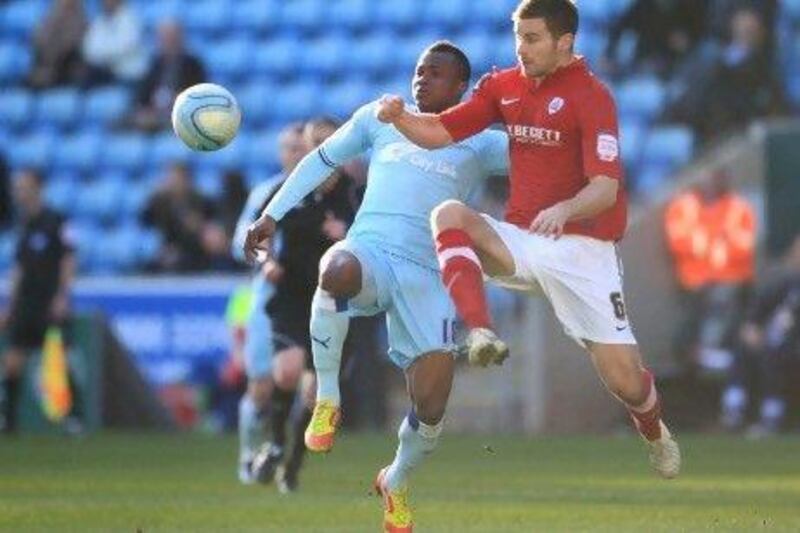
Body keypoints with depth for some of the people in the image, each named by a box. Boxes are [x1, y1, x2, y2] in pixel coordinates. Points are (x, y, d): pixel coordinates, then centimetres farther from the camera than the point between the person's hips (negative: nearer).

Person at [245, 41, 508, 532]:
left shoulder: (479, 144, 13)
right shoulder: (380, 118, 18)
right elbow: (323, 160, 26)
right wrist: (272, 215, 23)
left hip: (428, 277, 0)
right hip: (369, 251, 0)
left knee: (432, 406, -12)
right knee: (339, 270, -42)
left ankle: (397, 483, 23)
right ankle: (327, 397, -22)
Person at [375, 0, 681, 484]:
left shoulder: (592, 98, -11)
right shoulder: (504, 86, 8)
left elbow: (605, 189, -21)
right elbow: (439, 132, 10)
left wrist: (565, 210, -42)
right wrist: (400, 116, -11)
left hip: (581, 248, -5)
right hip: (521, 241, 5)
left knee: (623, 378, -8)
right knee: (449, 215, -23)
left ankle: (654, 430, 28)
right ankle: (481, 334, -36)